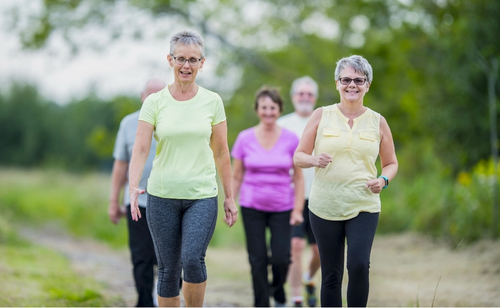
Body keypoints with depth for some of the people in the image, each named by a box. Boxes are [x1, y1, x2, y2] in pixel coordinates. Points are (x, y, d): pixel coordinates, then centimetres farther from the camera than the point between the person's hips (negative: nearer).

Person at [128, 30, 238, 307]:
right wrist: (133, 187, -23)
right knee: (168, 270, 4)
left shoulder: (212, 101, 3)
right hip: (162, 196, 0)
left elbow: (221, 153, 9)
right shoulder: (154, 102, 0)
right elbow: (140, 149, -6)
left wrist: (229, 197, 9)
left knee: (193, 259, -20)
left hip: (202, 196, 0)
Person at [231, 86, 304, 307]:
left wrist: (298, 209, -4)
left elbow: (298, 177, 1)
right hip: (252, 207, 0)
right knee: (257, 260, 0)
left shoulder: (291, 140, -3)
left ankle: (278, 290, 26)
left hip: (282, 208, 0)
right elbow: (236, 176, 4)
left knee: (281, 259, -7)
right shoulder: (245, 138, -2)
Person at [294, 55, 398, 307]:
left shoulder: (377, 122, 7)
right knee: (331, 274, 4)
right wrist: (315, 160, -17)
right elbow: (298, 156, 6)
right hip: (325, 207, 0)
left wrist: (383, 180, -7)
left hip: (364, 207, 0)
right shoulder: (321, 116, 4)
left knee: (359, 265, -19)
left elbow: (391, 163, 16)